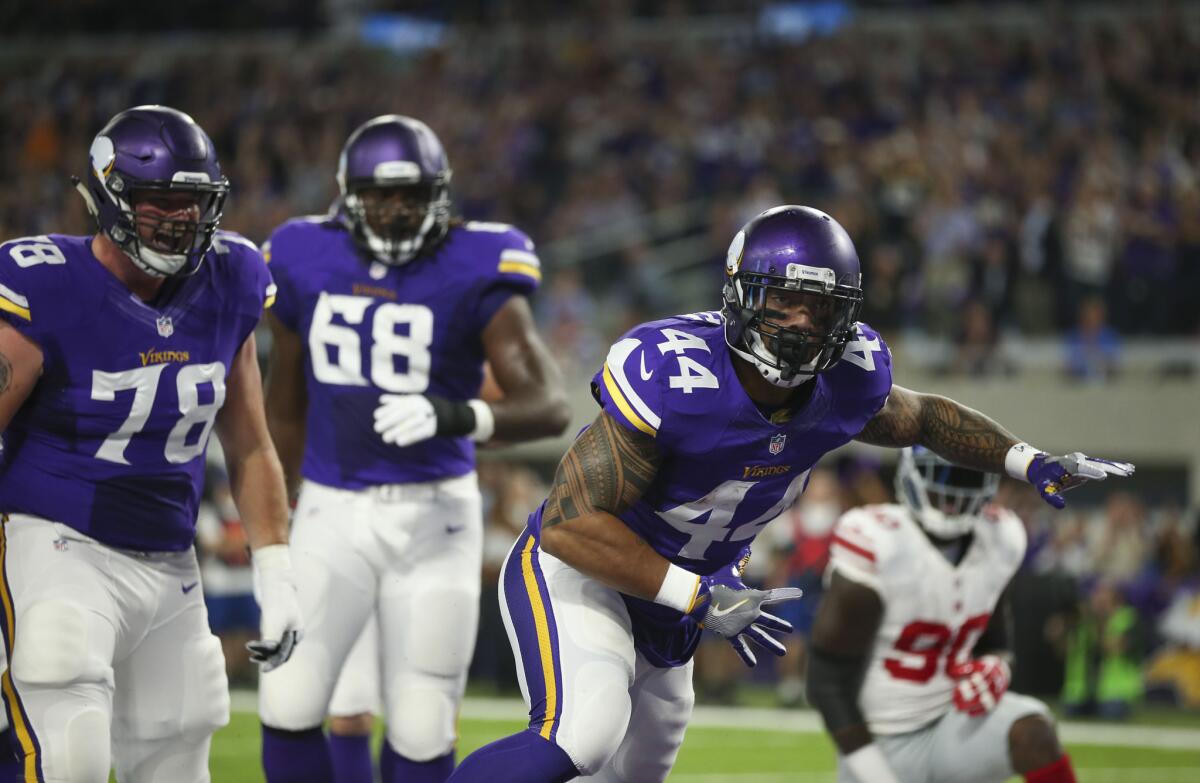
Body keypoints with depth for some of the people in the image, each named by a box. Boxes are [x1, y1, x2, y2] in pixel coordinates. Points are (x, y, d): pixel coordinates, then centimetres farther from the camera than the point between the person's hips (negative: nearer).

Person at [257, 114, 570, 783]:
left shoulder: (472, 276, -9)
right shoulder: (309, 265, 2)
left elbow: (550, 407, -17)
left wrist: (458, 417, -35)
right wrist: (300, 494, 24)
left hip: (432, 513, -2)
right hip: (332, 511, 3)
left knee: (421, 728, 1)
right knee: (289, 707, -7)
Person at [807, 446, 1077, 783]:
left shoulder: (1000, 539, -2)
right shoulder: (876, 544, -20)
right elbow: (830, 680, -17)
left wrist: (993, 669, -11)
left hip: (953, 723, 3)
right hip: (880, 745, -3)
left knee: (1032, 731, -27)